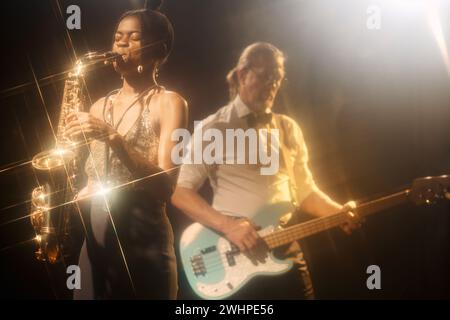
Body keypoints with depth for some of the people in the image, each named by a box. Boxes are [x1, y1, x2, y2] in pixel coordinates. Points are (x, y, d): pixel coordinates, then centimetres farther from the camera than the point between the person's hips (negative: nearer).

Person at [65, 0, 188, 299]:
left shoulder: (169, 102, -4)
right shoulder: (100, 106, 13)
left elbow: (165, 187, -14)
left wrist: (111, 138, -22)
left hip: (143, 242, -5)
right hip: (95, 239, 5)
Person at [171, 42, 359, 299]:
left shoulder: (288, 129, 12)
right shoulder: (213, 129, -3)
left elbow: (304, 189, 15)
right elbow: (181, 192, -7)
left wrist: (338, 213, -2)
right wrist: (227, 224, -20)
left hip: (288, 257, 5)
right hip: (235, 260, -4)